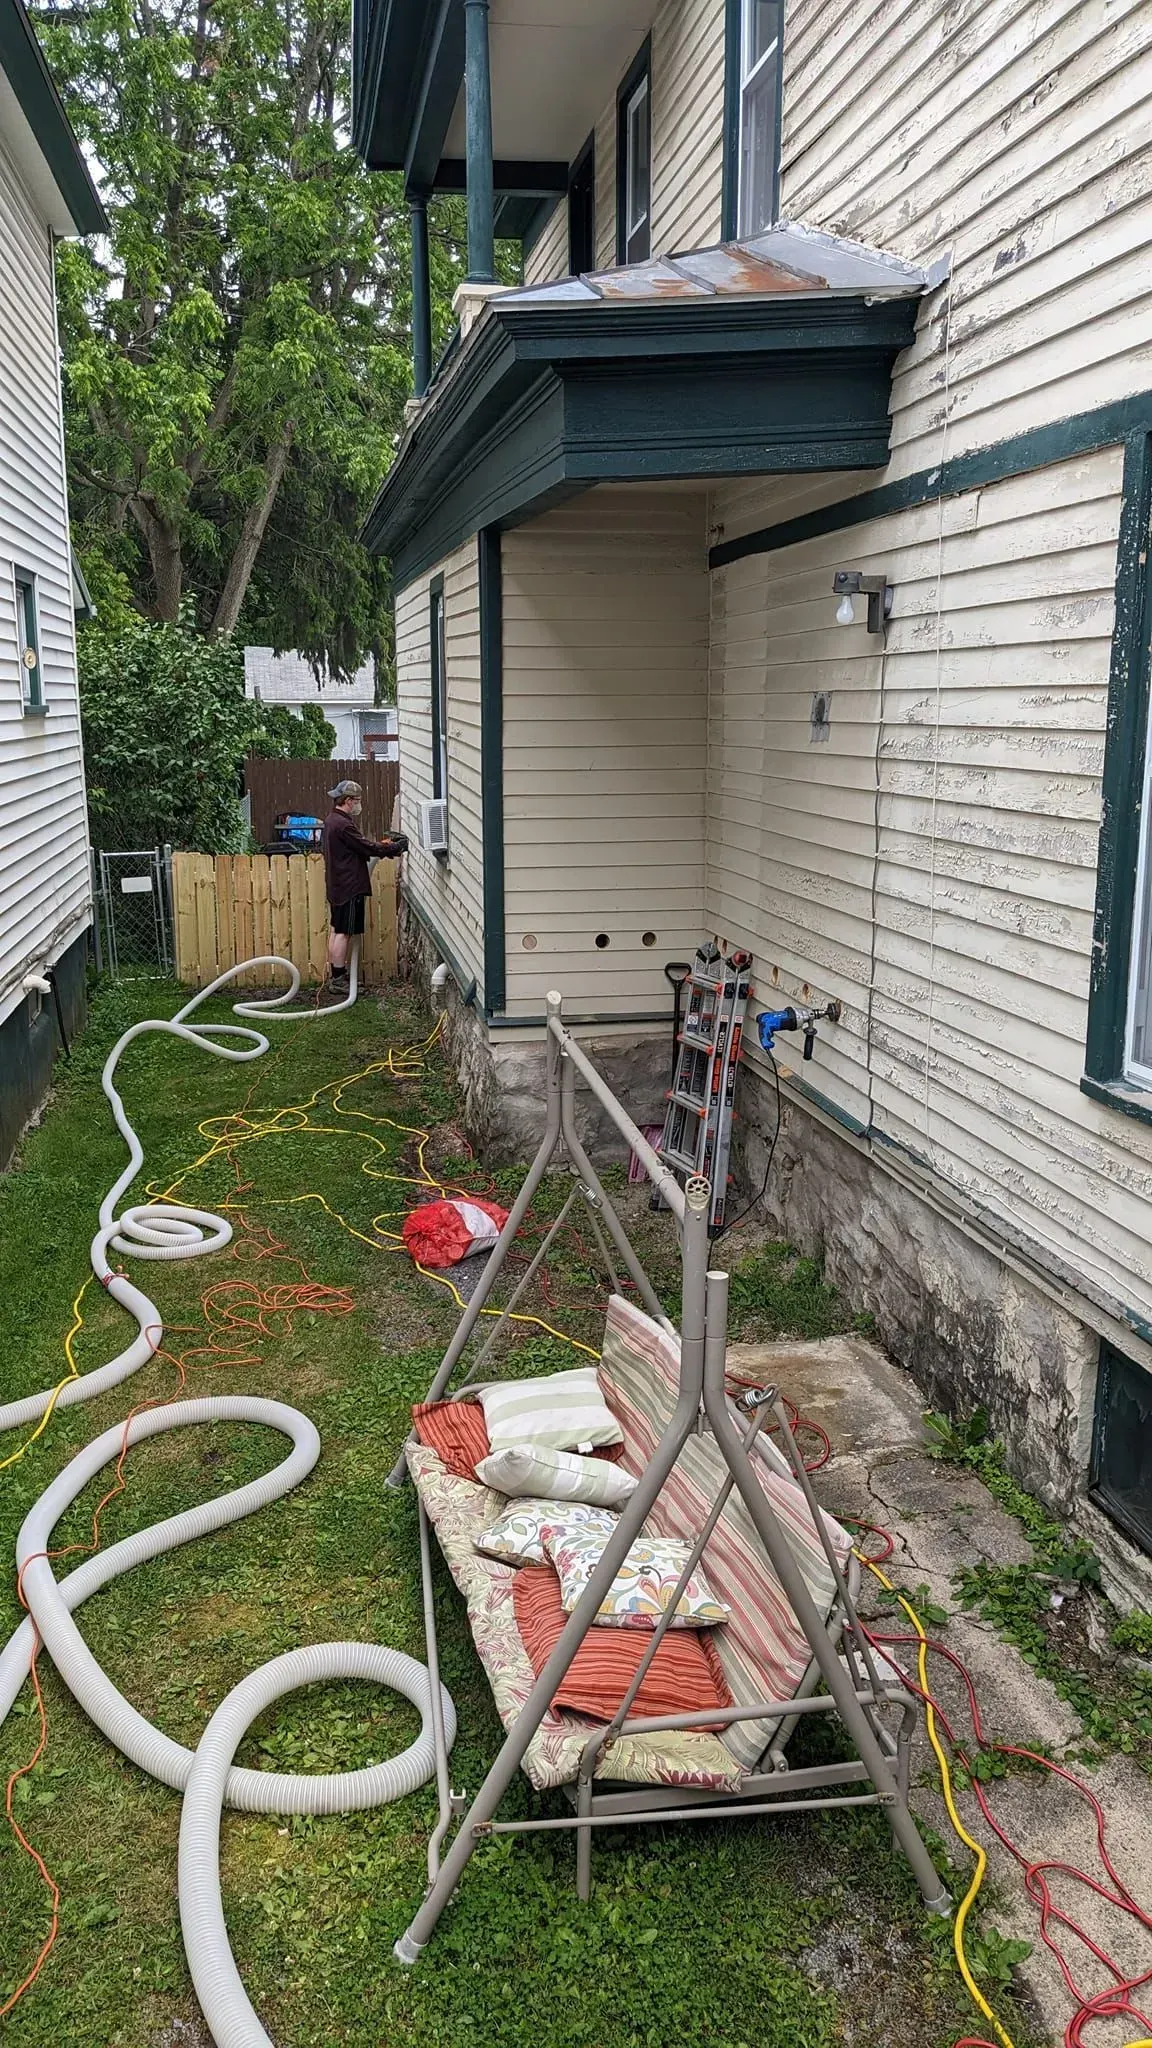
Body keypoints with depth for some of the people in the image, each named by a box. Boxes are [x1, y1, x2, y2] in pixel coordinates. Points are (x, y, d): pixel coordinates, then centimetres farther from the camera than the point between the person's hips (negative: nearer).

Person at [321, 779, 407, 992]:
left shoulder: (331, 821, 13)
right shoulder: (343, 825, -20)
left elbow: (358, 847, 17)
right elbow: (367, 847, -18)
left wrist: (383, 846, 11)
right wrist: (395, 848, -9)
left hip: (336, 885, 11)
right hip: (349, 886, -11)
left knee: (336, 930, 14)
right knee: (344, 933, -6)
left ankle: (335, 974, 21)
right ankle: (338, 980, -4)